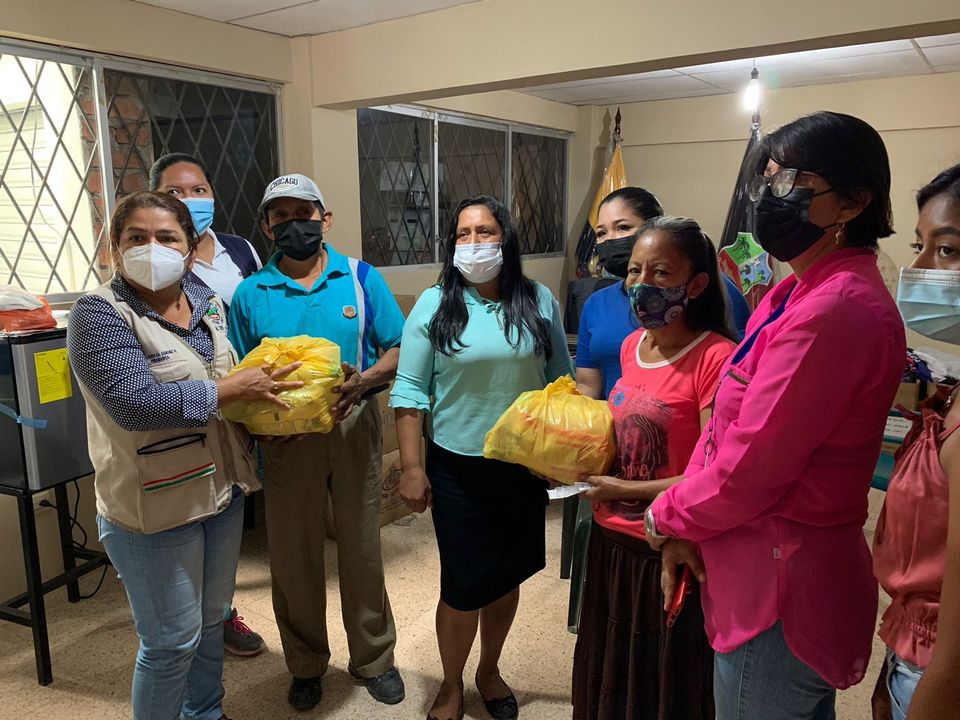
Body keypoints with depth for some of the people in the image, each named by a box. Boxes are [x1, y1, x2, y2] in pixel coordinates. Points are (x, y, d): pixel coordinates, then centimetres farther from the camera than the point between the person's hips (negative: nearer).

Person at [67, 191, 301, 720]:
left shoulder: (207, 302, 6)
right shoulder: (101, 313, -15)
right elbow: (134, 403, -28)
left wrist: (265, 404, -2)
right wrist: (232, 388, -22)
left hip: (223, 489, 7)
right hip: (155, 506, -7)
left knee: (212, 618, 22)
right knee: (172, 640, 7)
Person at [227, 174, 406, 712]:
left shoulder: (361, 278, 0)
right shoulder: (251, 293, 2)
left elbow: (397, 350, -1)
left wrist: (364, 381, -21)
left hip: (355, 427, 0)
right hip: (285, 435, 1)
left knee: (362, 545, 10)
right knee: (294, 551, 12)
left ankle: (374, 658, 32)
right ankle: (306, 663, 35)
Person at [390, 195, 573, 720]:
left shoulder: (539, 301, 0)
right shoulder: (435, 305, -6)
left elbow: (560, 380, 6)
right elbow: (410, 391, -6)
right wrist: (411, 467, -10)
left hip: (525, 465, 3)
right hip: (457, 469, -2)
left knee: (507, 576, 16)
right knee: (462, 585, 4)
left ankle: (489, 671, 42)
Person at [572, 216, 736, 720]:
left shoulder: (716, 357, -20)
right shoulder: (632, 346, 4)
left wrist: (624, 490, -15)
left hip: (667, 555, -7)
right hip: (611, 541, 7)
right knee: (608, 678, 26)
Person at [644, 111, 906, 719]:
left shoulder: (833, 310, -25)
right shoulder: (803, 291, 9)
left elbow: (748, 469, -25)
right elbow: (728, 425, 6)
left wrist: (666, 519, -7)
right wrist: (684, 526, -3)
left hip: (780, 590, -9)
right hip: (795, 572, 9)